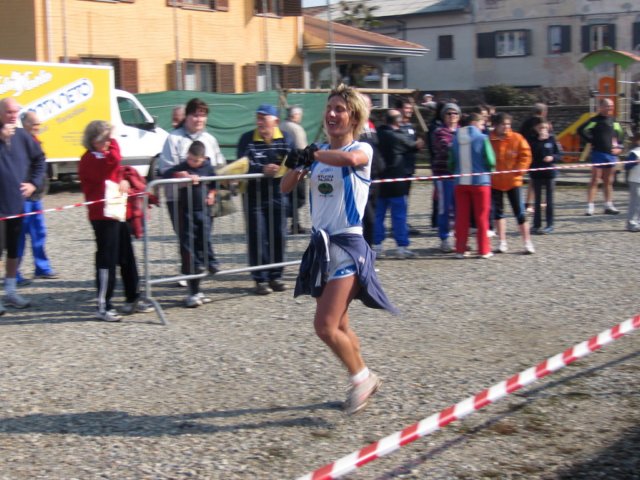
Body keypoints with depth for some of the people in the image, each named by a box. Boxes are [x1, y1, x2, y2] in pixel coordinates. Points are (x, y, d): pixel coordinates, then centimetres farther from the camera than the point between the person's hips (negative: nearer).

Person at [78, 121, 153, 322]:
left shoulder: (102, 156, 18)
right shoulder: (89, 159, -14)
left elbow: (115, 175, 24)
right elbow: (114, 159, -30)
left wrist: (123, 182, 1)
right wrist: (112, 143, -13)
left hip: (117, 213, 10)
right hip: (103, 216, -10)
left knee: (127, 258, 14)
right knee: (107, 259, -7)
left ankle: (132, 299, 24)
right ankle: (103, 307, -2)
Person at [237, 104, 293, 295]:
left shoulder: (285, 139, 2)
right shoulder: (247, 139, -4)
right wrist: (262, 170, -31)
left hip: (277, 195, 2)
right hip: (254, 196, -2)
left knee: (278, 236, 7)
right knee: (257, 238, -2)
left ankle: (275, 276, 19)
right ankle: (260, 279, 6)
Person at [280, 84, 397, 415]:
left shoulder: (362, 149, -7)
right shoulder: (320, 153, 11)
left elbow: (349, 159, -33)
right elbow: (286, 187, 8)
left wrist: (313, 154, -20)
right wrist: (298, 164, -11)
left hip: (347, 246, -7)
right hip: (321, 246, 7)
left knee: (325, 326, -12)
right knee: (338, 326, 14)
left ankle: (362, 377, 10)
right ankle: (365, 380, 32)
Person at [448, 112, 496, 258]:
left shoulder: (456, 139, 3)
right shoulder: (482, 138, -10)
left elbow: (451, 163, 6)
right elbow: (491, 162, -11)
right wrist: (487, 169, 10)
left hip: (461, 183, 3)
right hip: (480, 181, -3)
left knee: (461, 217, 8)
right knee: (482, 217, 5)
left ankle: (460, 250, 9)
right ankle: (484, 250, 8)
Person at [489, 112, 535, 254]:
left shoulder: (516, 138, -5)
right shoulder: (489, 139, -5)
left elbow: (526, 155, -1)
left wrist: (518, 170, -11)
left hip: (513, 181, -1)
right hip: (494, 181, 1)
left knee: (519, 212, -1)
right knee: (498, 212, 9)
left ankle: (527, 242, 6)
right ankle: (502, 242, 20)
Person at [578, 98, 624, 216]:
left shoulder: (613, 121, 13)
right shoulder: (595, 120, -7)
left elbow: (620, 134, 25)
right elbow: (581, 130, -16)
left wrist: (619, 146, 11)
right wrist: (592, 141, -13)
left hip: (611, 154, 6)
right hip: (599, 153, -6)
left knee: (609, 182, 12)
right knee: (594, 180, -6)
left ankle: (609, 206, 19)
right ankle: (590, 206, -5)